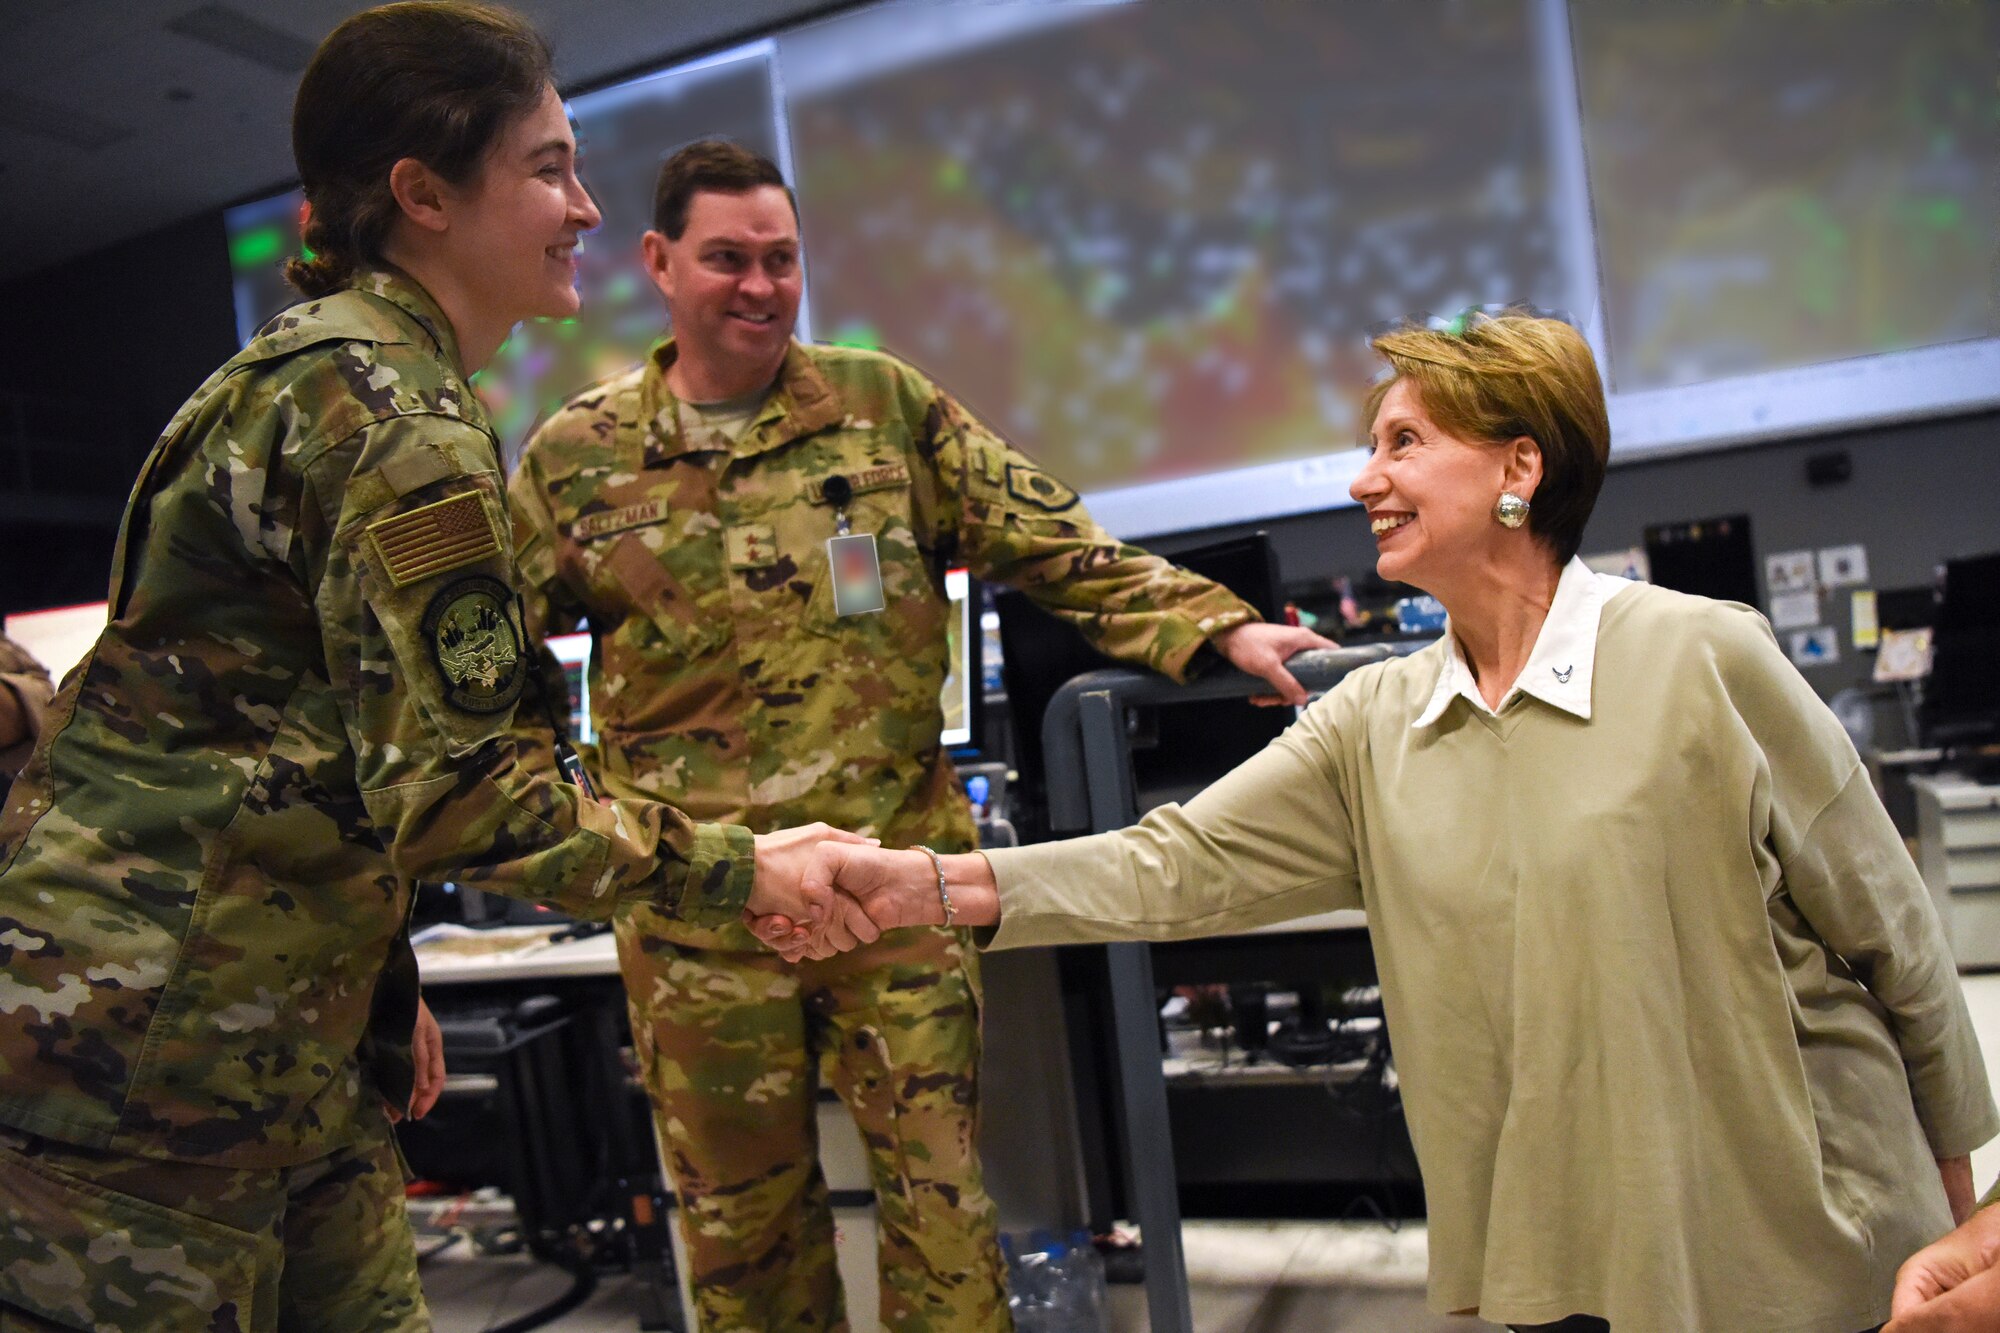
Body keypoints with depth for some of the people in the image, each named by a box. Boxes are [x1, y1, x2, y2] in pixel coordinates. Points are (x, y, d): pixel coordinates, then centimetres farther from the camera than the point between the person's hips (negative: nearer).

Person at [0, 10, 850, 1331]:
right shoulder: (401, 422, -18)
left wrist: (378, 978, 21)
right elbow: (450, 792, -22)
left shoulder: (324, 365, 15)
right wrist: (732, 867, -13)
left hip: (283, 1029, 10)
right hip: (149, 1035, -10)